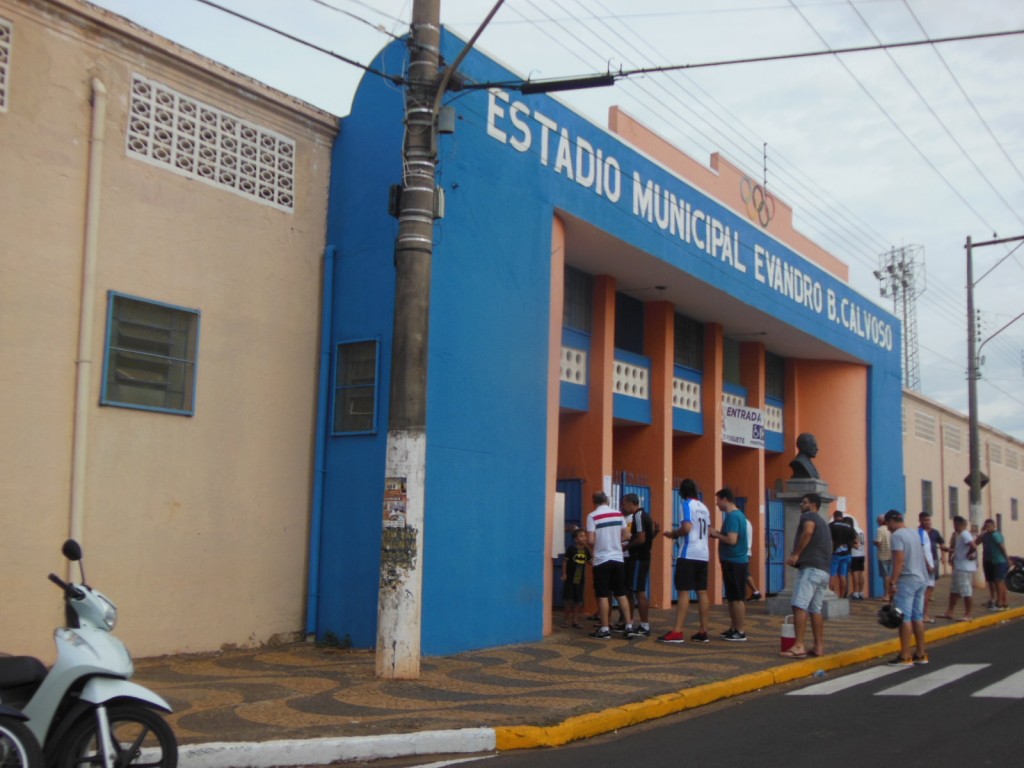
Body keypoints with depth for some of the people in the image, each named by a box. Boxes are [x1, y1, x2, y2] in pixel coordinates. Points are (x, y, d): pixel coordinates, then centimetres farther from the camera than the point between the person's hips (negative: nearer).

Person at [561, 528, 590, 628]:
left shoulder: (586, 550, 2)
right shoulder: (571, 549, -11)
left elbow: (590, 561, 13)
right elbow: (565, 561, -7)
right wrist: (564, 574, -9)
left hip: (581, 579, 4)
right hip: (570, 578, -4)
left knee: (578, 600, 7)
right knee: (568, 599, 2)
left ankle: (575, 619, 16)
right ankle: (567, 619, 12)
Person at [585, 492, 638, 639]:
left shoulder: (592, 516, -9)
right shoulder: (618, 514, 4)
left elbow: (590, 540, -14)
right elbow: (626, 536, 6)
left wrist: (594, 547, 8)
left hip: (601, 560, -4)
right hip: (617, 558, 4)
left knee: (603, 595, 1)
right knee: (621, 594, 11)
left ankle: (604, 630, 3)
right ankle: (629, 627, 8)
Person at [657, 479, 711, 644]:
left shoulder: (686, 504, -7)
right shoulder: (704, 507, 15)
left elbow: (686, 528, -19)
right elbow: (707, 530, 17)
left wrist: (673, 534, 0)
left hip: (688, 554, -7)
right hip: (703, 554, 7)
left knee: (683, 592, -8)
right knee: (702, 592, 8)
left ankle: (677, 632, -10)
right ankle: (703, 631, 9)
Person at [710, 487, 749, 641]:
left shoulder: (732, 516, -17)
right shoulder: (737, 514, 15)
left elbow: (732, 540, -25)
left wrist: (716, 534, -11)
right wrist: (718, 534, 7)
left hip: (735, 562, -10)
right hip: (734, 561, 10)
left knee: (737, 598, -4)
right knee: (732, 597, 14)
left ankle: (740, 632, 0)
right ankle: (733, 629, 20)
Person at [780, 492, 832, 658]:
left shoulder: (808, 516, 2)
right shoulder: (823, 522, 28)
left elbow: (808, 532, -20)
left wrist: (795, 554, -17)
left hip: (810, 568, -10)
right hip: (824, 570, 10)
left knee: (799, 605, -16)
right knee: (815, 609, 12)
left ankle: (799, 646, -24)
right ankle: (819, 646, 11)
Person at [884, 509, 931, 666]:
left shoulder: (897, 535, -11)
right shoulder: (916, 533, 15)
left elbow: (899, 560, -18)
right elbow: (924, 557, 19)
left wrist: (892, 583, -18)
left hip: (906, 580, -8)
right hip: (921, 579, 9)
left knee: (905, 618, -6)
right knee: (918, 617, 12)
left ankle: (905, 656, -6)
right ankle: (921, 654, 16)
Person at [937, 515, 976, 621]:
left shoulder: (964, 535, -17)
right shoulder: (958, 535, 14)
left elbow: (974, 547, -29)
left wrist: (968, 555, -14)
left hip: (965, 568, -11)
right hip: (958, 567, 11)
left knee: (966, 592, -4)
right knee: (953, 590, 14)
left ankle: (967, 615, 2)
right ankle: (949, 612, 20)